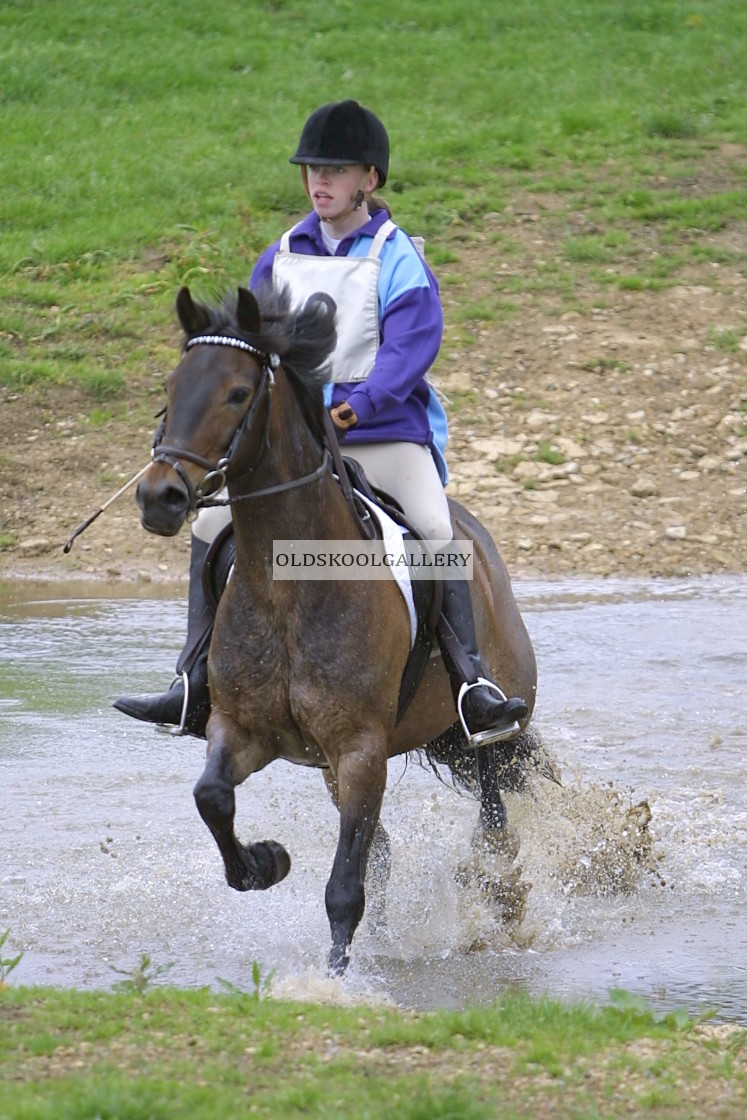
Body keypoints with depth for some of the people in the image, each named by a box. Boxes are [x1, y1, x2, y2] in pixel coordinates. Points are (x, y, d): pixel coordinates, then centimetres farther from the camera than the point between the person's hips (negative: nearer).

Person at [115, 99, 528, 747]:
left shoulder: (397, 258, -4)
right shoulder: (281, 259, 11)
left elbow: (412, 344, -16)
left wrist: (362, 402, -30)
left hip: (387, 432, -4)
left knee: (434, 526, -27)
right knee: (214, 522, -7)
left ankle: (471, 681, -25)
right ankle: (195, 686, -2)